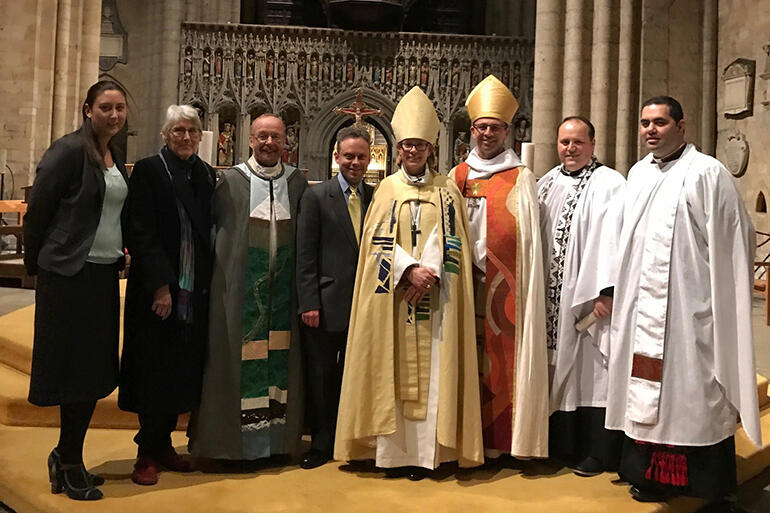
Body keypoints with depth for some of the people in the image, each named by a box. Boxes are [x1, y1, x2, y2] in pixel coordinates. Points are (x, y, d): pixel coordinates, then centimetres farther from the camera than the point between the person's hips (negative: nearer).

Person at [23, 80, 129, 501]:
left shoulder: (116, 159, 13)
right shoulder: (68, 151, -10)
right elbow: (38, 207, -9)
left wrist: (119, 254, 14)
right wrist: (36, 262, -3)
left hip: (105, 273, 8)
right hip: (70, 273, -8)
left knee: (95, 370, 12)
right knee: (74, 367, 0)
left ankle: (67, 457, 27)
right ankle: (69, 464, 16)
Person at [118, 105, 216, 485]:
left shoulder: (206, 174, 11)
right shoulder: (148, 171, -5)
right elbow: (140, 233, -12)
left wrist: (208, 282, 5)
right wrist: (161, 284, -17)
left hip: (195, 290, 5)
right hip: (157, 290, -5)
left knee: (183, 369, 10)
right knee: (155, 367, 2)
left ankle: (163, 444, 23)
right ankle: (147, 454, 14)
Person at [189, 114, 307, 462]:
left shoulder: (298, 183, 7)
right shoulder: (230, 180, 0)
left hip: (282, 287, 3)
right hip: (240, 287, -2)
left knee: (279, 360, 7)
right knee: (238, 360, 2)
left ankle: (276, 438, 20)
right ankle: (230, 440, 15)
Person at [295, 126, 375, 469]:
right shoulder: (316, 197, 0)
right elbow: (305, 256, -4)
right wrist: (309, 303, -10)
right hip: (327, 304, -2)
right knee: (321, 376, 7)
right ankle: (321, 444, 21)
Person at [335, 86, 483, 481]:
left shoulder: (447, 190, 9)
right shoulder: (387, 189, 9)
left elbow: (452, 242, 1)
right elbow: (378, 241, -1)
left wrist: (428, 275, -14)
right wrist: (410, 271, -15)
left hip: (435, 298, 0)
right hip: (393, 298, 0)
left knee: (431, 372, -1)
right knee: (394, 371, 1)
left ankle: (425, 451, 6)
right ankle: (394, 451, 8)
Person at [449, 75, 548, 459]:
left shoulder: (521, 178, 4)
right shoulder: (458, 176, 13)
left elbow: (530, 239, 0)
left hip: (506, 284, -2)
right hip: (468, 282, 3)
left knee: (505, 355, -2)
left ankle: (505, 438, 8)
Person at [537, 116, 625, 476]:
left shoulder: (609, 184, -7)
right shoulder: (547, 183, 13)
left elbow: (611, 240, -15)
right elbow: (535, 236, 15)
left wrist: (606, 291, -21)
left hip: (588, 296, -6)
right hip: (552, 298, 6)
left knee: (592, 370, 0)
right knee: (560, 369, 13)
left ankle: (599, 453, 10)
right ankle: (563, 444, 25)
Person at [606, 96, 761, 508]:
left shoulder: (707, 174, -7)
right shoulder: (638, 174, 13)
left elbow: (732, 243, -8)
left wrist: (724, 301, -10)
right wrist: (620, 296, 16)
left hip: (689, 310, -6)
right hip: (644, 311, 6)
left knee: (691, 393, 2)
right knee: (648, 392, 11)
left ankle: (704, 482, 16)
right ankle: (654, 474, 23)